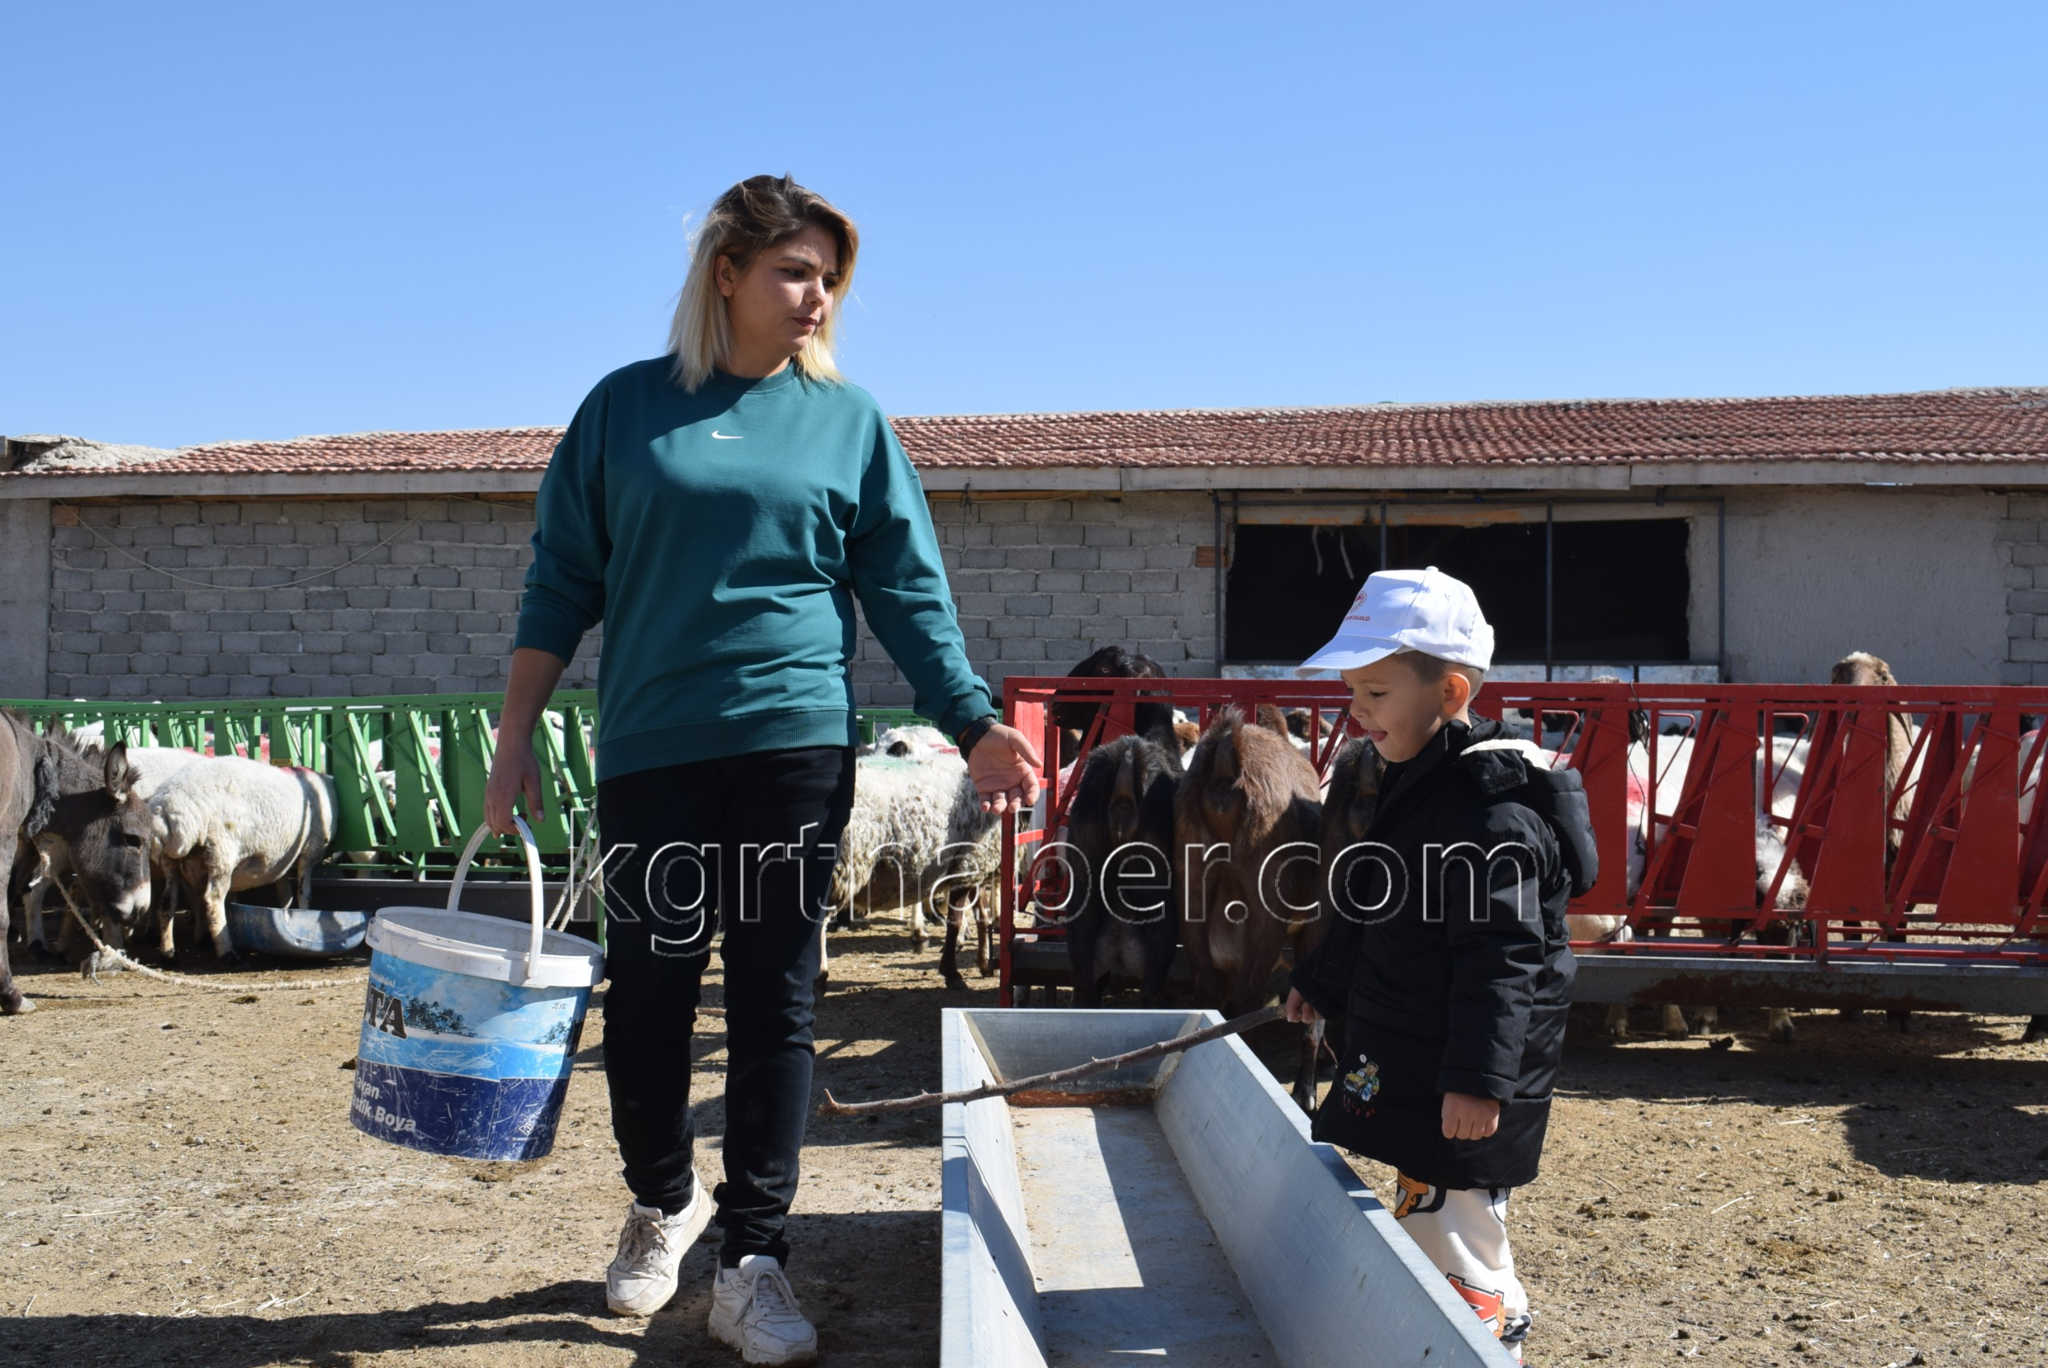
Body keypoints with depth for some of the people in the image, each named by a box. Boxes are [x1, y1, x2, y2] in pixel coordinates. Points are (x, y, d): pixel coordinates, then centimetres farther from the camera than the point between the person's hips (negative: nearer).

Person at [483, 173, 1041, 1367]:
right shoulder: (626, 407, 6)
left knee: (776, 997, 1)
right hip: (652, 751, 1)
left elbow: (910, 592, 5)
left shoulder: (849, 419, 7)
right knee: (648, 989, 7)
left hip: (797, 744, 0)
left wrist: (974, 721, -4)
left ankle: (754, 1258, 10)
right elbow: (562, 584, 7)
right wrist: (516, 738, 2)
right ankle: (663, 1201, 32)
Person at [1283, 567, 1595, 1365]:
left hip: (1462, 1088, -10)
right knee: (1430, 1228, 19)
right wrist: (1321, 981, 35)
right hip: (1406, 1066, 10)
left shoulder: (1490, 806, -20)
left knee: (1450, 1245, -7)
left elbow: (1502, 955, -26)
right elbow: (1376, 920, 24)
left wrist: (1477, 1077, -31)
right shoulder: (1413, 783, 10)